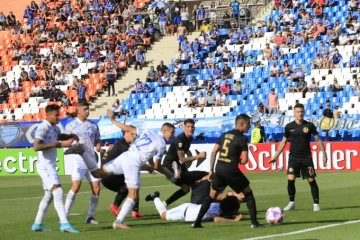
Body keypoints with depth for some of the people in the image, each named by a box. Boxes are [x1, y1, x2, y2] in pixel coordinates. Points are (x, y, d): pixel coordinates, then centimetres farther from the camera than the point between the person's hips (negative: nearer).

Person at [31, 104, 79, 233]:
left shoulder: (54, 127, 10)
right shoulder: (43, 128, -17)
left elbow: (60, 136, 32)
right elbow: (36, 147, -29)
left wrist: (71, 137, 10)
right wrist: (57, 144, -31)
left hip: (50, 166, 10)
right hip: (45, 165, -10)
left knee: (49, 195, 15)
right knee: (58, 192, -18)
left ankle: (37, 224, 21)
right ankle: (64, 224, -26)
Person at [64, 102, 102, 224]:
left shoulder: (93, 125, 13)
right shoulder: (71, 125, 1)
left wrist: (98, 147, -2)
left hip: (92, 159, 5)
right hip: (78, 159, -5)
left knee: (96, 188, 0)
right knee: (76, 186, -20)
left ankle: (90, 216, 13)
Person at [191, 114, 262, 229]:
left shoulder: (224, 135, 12)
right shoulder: (242, 139, -6)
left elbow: (213, 153, 10)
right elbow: (244, 160, -11)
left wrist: (211, 170, 13)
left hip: (219, 170, 5)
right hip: (232, 172, -5)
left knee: (211, 196, 18)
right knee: (248, 193, 12)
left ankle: (197, 222, 12)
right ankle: (254, 222, 7)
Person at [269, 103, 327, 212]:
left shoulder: (309, 125, -2)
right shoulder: (289, 126, 0)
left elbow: (318, 140, 5)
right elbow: (283, 142, 9)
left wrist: (324, 154, -2)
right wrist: (276, 156, 7)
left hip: (306, 158, 0)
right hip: (293, 157, 0)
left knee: (312, 180, 0)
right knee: (290, 180, -12)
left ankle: (316, 204, 10)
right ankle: (291, 203, 4)